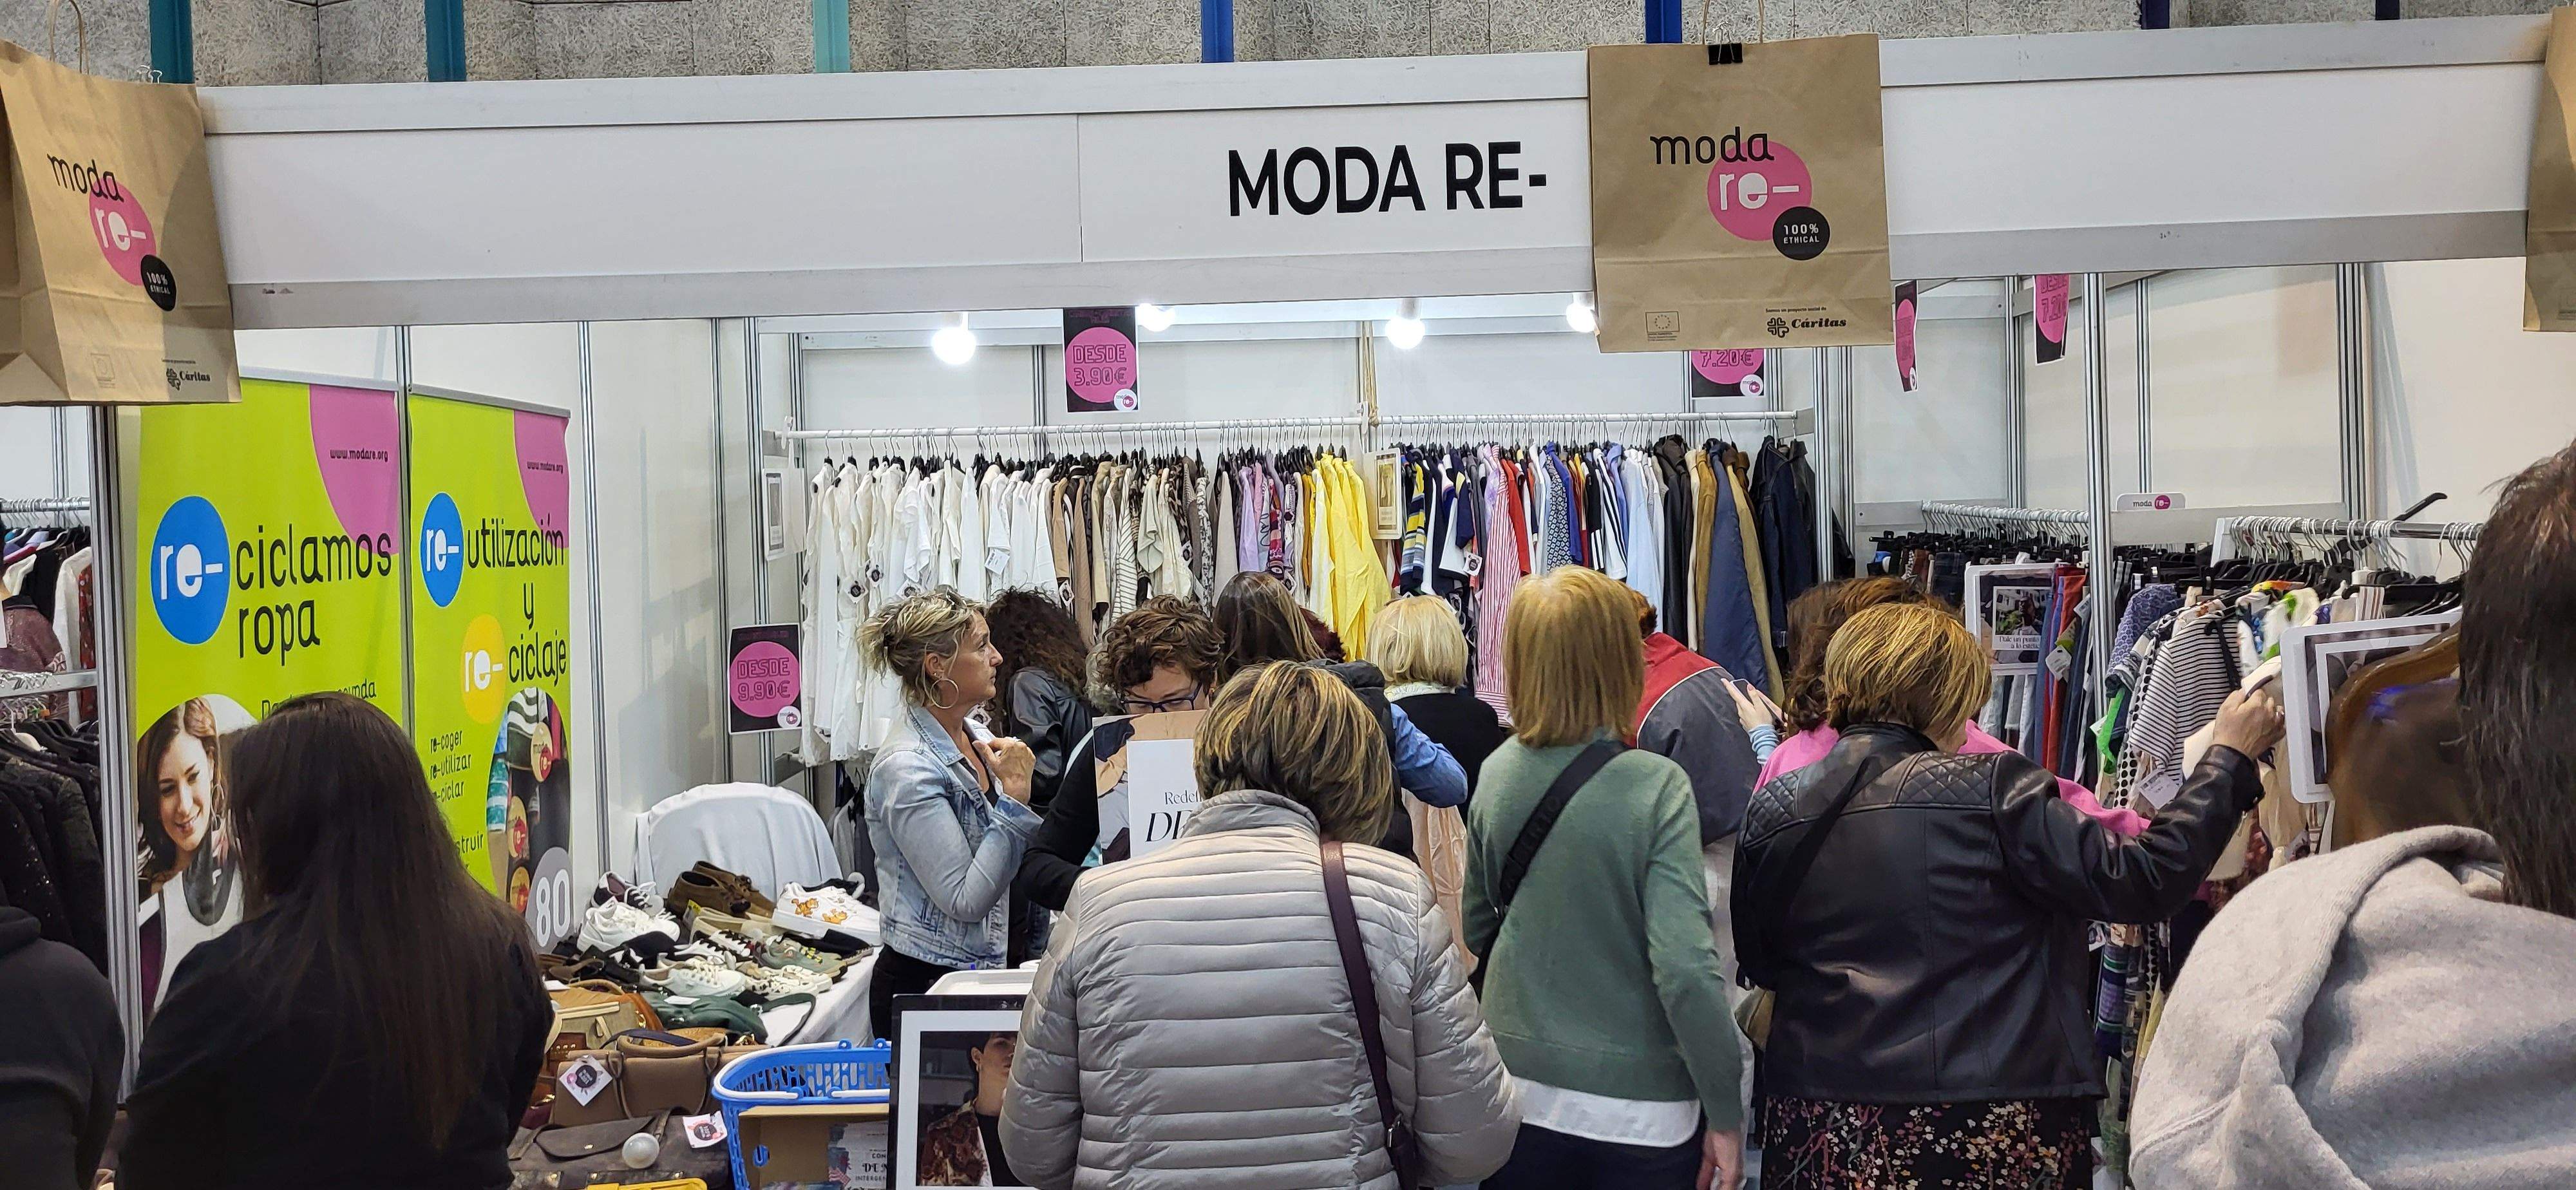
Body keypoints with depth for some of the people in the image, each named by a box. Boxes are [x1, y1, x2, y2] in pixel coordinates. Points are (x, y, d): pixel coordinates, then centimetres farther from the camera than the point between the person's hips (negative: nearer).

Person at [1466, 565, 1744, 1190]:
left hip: (1517, 1092, 4)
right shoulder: (1654, 787, -17)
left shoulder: (1497, 773, -4)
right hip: (1637, 1110, -3)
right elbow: (1685, 967, -21)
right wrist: (1726, 1113, -12)